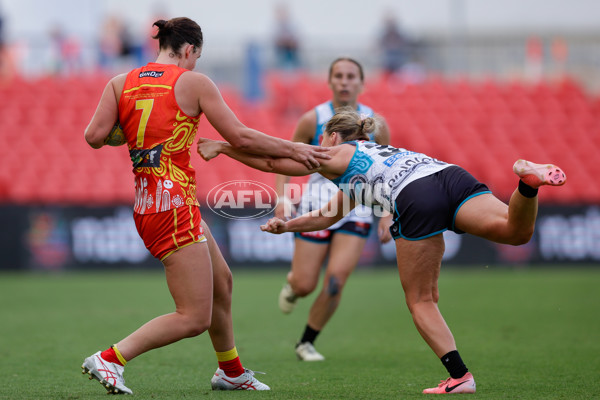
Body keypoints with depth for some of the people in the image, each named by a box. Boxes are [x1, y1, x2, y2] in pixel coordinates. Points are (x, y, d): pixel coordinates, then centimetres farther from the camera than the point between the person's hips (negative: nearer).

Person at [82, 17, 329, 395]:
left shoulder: (121, 83, 9)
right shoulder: (193, 82, -4)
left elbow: (94, 136, -2)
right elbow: (240, 137, -5)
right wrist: (292, 149, 7)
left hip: (147, 204, 8)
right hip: (174, 206, -8)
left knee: (221, 282, 25)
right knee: (194, 318, -5)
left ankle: (231, 371, 38)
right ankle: (110, 359, -12)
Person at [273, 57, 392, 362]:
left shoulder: (376, 125, 2)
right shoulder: (312, 120, -3)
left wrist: (387, 216, 2)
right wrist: (282, 199, -9)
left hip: (357, 213, 1)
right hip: (316, 208, -1)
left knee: (334, 283, -14)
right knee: (305, 285, -2)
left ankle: (307, 342, 7)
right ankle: (292, 282, 37)